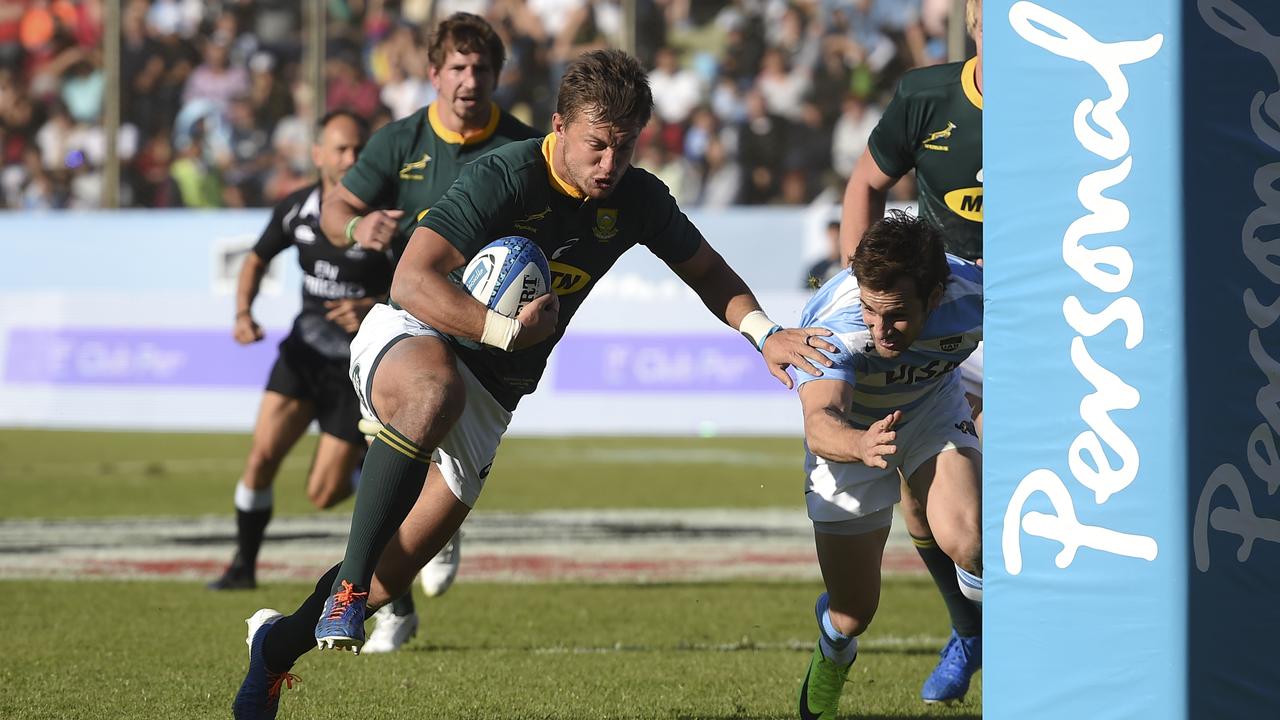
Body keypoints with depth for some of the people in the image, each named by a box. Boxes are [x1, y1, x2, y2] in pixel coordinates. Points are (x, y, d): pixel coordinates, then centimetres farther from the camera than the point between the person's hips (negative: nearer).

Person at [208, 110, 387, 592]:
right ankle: (244, 566, 3)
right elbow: (257, 259, 14)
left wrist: (372, 308, -27)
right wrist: (243, 313, -4)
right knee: (263, 453, -15)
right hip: (305, 351, 3)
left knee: (323, 494, -4)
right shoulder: (295, 210, -4)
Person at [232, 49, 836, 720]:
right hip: (408, 337, -6)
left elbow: (707, 271, 12)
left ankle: (280, 643, 31)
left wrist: (763, 331, -4)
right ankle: (347, 584, -38)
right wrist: (509, 330, -37)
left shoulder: (636, 199, -5)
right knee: (435, 389, -44)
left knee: (399, 566, 4)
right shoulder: (502, 178, -24)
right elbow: (412, 282, -31)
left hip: (489, 396, 6)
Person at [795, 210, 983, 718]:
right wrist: (861, 445, -76)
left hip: (933, 410, 1)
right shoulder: (833, 322, -40)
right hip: (849, 430, -1)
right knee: (852, 612, 3)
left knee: (966, 540, -28)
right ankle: (832, 657, 41)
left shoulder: (973, 296, -33)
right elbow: (820, 422, -55)